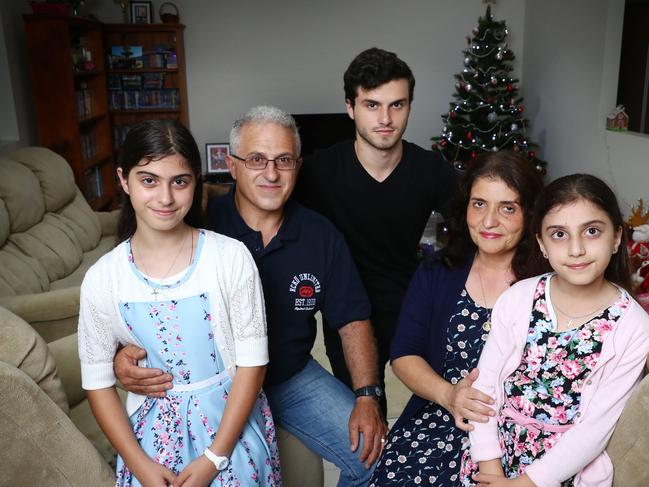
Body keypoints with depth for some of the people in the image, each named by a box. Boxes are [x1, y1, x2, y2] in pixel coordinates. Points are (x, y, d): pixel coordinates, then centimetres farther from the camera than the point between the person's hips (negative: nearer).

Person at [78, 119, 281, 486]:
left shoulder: (231, 257, -11)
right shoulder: (102, 278, -5)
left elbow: (252, 362, -9)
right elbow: (98, 383, 1)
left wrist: (214, 457, -12)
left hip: (230, 418, -1)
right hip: (152, 426, 1)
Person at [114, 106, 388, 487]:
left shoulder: (321, 235, -5)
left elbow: (352, 319, 1)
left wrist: (367, 398, -9)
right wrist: (125, 357, -28)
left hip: (293, 377, 3)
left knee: (377, 456, -7)